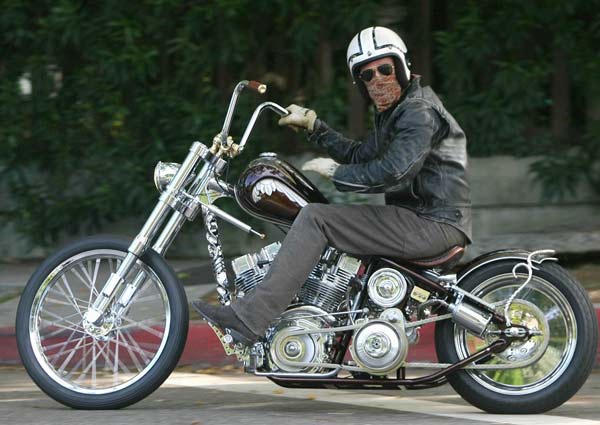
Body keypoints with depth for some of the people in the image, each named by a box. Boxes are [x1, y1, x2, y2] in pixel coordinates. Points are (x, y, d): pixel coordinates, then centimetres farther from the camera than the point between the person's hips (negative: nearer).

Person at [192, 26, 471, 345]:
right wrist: (313, 125, 21)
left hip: (435, 224, -11)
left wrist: (338, 173, -12)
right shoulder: (391, 113, 21)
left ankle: (249, 319, -25)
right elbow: (360, 157, 29)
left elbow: (392, 172, -25)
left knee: (315, 219, -18)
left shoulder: (420, 112, -12)